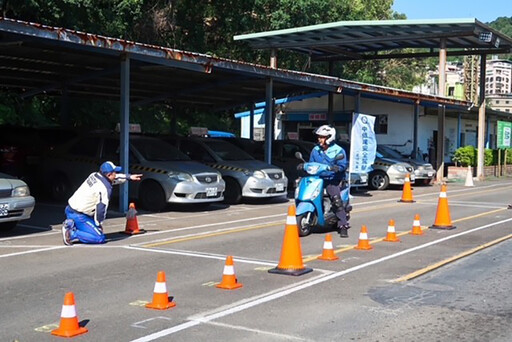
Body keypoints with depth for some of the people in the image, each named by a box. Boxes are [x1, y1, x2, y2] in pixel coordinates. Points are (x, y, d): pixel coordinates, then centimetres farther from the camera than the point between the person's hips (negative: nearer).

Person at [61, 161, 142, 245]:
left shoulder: (94, 175, 5)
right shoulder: (105, 188, -19)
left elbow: (114, 178, 22)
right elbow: (101, 208, -18)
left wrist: (129, 177, 25)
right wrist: (99, 225, -5)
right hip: (78, 216, -9)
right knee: (100, 238, -7)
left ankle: (72, 225, 10)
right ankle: (72, 234, -13)